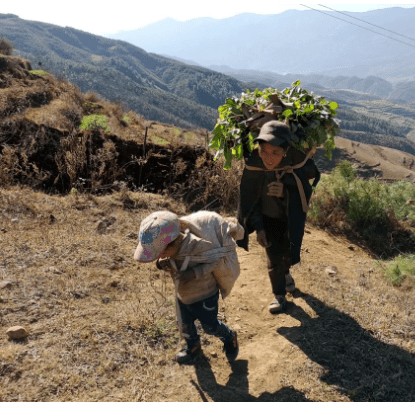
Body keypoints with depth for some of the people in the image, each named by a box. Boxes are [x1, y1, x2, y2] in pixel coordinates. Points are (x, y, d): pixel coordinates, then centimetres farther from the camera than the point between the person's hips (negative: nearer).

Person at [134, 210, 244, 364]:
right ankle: (192, 346, 57)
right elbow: (163, 260, 0)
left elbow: (216, 260, -26)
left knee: (210, 326, 14)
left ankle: (230, 338, 48)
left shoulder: (196, 245, -40)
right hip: (182, 295, 6)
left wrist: (195, 273, -37)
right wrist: (161, 263, -25)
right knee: (185, 324, 23)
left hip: (205, 296, -6)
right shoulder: (169, 248, -21)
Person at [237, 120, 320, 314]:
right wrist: (258, 227, -14)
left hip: (292, 218, 1)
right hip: (268, 218, 0)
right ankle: (279, 295, 28)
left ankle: (285, 272, 57)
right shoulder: (253, 165, -29)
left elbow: (304, 194, -22)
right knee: (274, 256, 3)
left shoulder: (298, 163, -33)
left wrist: (286, 192, -44)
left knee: (289, 252, 20)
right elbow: (249, 199, -15)